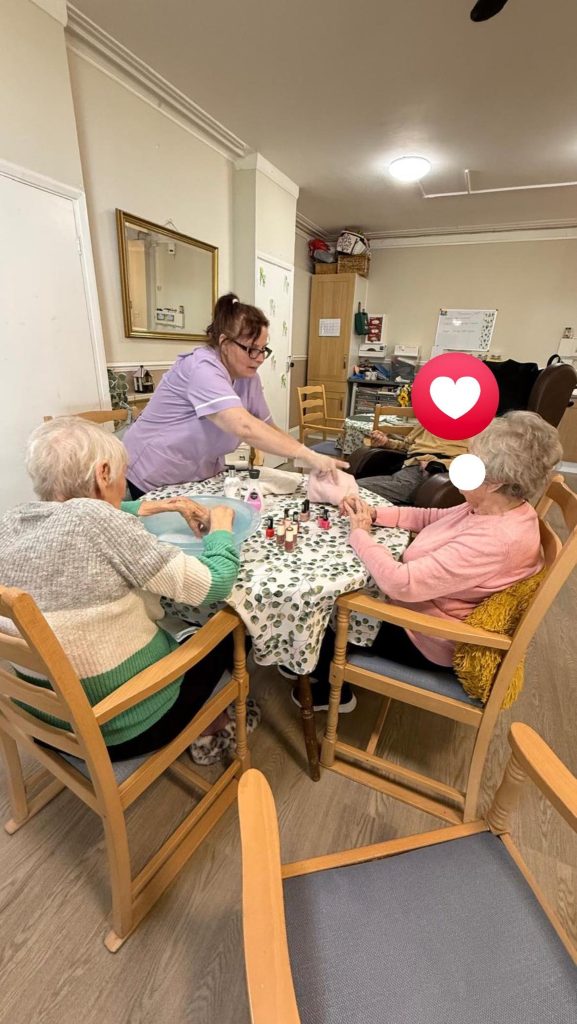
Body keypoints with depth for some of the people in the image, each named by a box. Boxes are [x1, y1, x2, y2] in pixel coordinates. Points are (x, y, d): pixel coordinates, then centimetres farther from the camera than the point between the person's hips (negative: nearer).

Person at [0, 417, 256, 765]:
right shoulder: (95, 521, -29)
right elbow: (214, 585, -24)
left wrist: (157, 506, 15)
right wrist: (221, 527, -6)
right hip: (122, 725, -7)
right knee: (228, 630, 17)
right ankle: (210, 728, 37)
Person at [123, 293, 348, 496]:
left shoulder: (248, 376, -4)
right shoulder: (202, 369, -28)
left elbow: (267, 429, -3)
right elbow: (244, 427, -42)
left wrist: (312, 460, -16)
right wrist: (307, 456, -42)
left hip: (201, 478, 7)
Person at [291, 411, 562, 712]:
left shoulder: (495, 539, -36)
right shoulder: (501, 509, -7)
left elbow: (400, 583, -38)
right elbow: (433, 517, 6)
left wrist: (360, 534, -22)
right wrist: (374, 514, -7)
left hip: (426, 641, -8)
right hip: (424, 600, 9)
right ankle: (322, 667, 34)